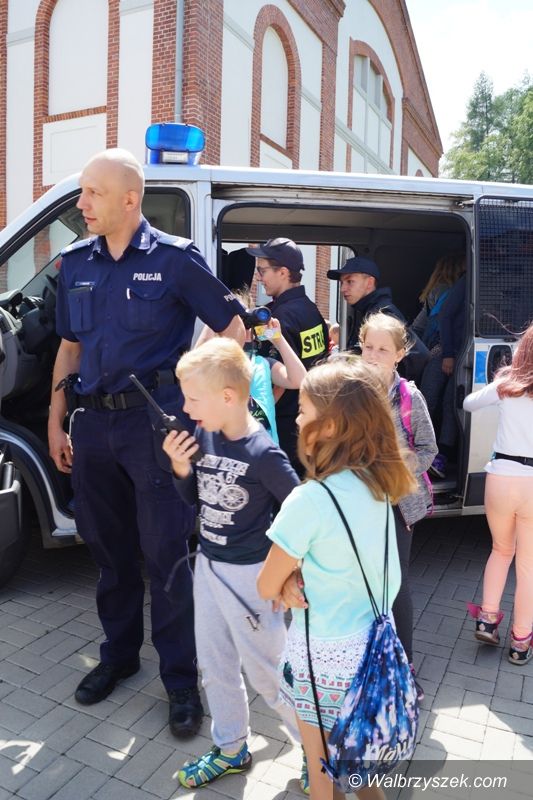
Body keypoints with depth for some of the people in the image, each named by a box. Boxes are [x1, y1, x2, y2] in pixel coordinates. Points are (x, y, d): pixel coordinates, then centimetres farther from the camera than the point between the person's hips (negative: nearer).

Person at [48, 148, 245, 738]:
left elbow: (232, 327, -1)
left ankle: (181, 679, 20)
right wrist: (56, 422, 12)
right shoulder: (76, 264, 10)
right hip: (92, 423, 5)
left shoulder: (174, 259, -5)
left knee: (165, 554, 2)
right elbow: (69, 348, 15)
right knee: (108, 547, 17)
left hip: (155, 422, -5)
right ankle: (118, 654, 38)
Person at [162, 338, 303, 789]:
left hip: (248, 574, -7)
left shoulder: (261, 453, -25)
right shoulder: (204, 436, -6)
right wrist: (180, 468, -13)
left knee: (262, 669, 9)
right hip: (207, 566, 7)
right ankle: (231, 749, 42)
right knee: (214, 664, 20)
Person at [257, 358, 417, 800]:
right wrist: (303, 577, -4)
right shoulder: (377, 483, -7)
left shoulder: (309, 500, -27)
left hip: (324, 651, -6)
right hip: (373, 638, 6)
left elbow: (267, 588, -15)